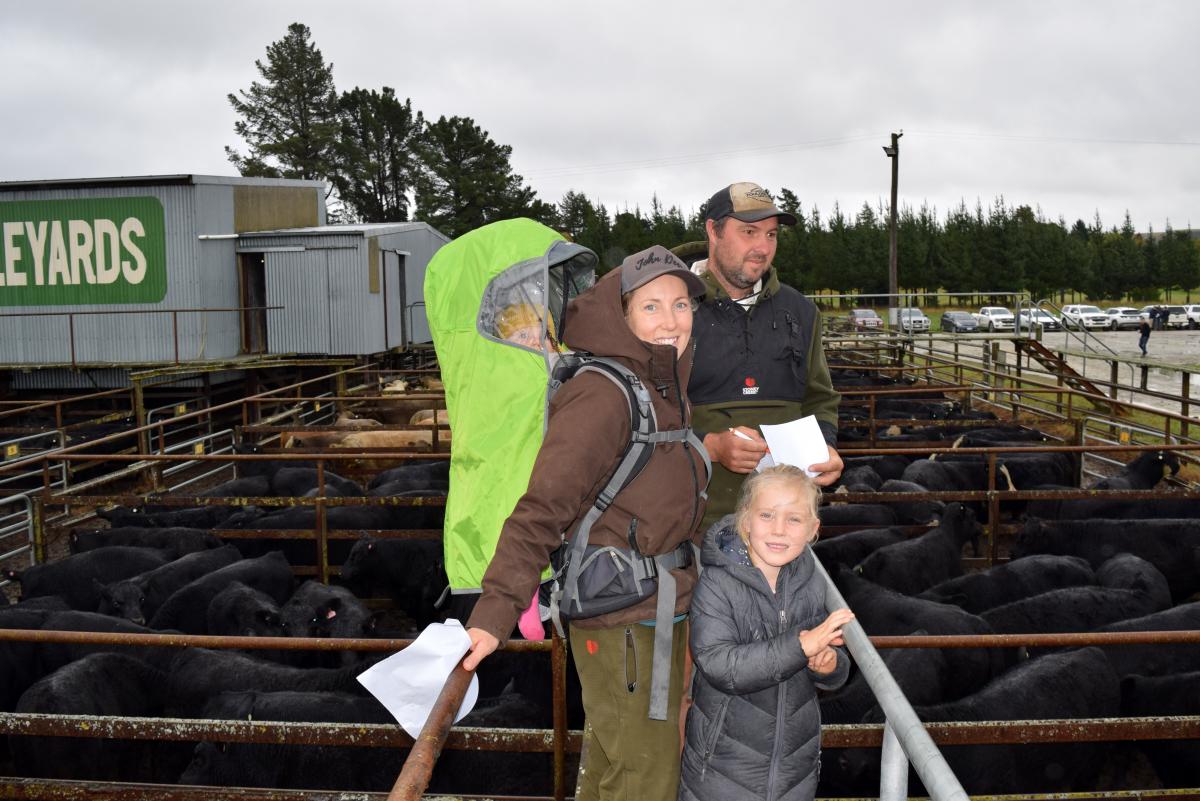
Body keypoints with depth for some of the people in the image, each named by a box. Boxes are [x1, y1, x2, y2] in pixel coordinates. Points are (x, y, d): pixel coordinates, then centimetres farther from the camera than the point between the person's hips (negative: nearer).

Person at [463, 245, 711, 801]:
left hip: (660, 609, 9)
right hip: (624, 623, -9)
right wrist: (496, 613, -30)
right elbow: (541, 510, -26)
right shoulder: (603, 396, -22)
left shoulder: (669, 388, 6)